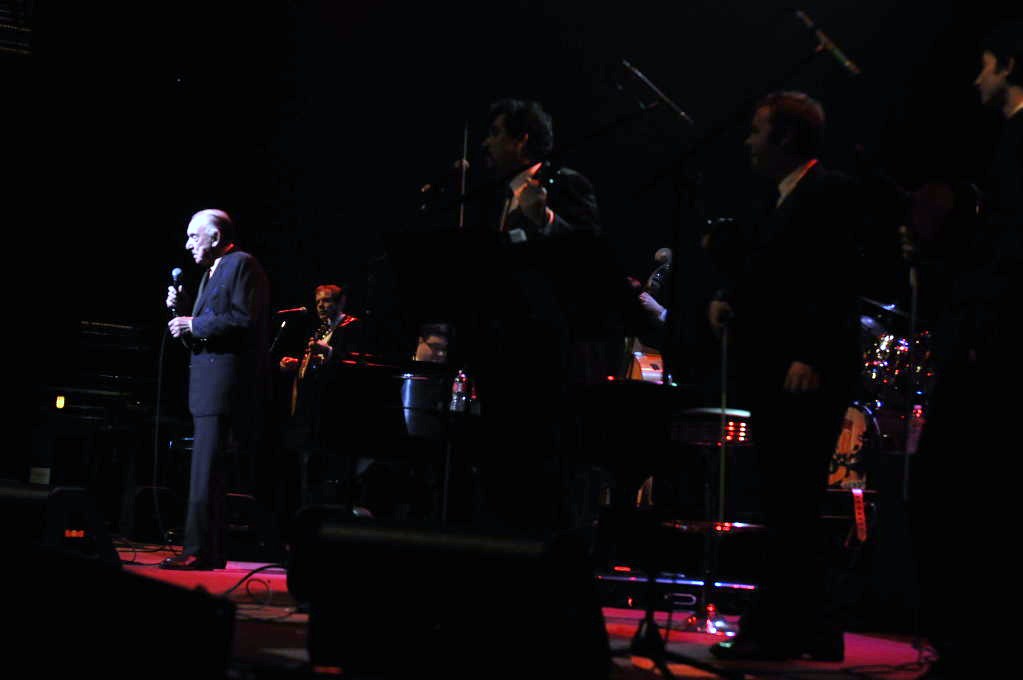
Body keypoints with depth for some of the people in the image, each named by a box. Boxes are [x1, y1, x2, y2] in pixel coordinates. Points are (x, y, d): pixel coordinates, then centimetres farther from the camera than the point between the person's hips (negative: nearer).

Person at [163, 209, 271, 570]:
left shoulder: (242, 265, -7)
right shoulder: (211, 272, 23)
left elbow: (244, 320, -19)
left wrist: (194, 325, -14)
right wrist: (182, 309, 9)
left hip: (226, 383, -10)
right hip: (208, 384, 10)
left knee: (206, 469, -14)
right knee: (208, 470, 12)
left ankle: (200, 550, -15)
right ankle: (211, 551, 16)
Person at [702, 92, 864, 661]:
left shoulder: (831, 191, -6)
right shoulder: (780, 204, 22)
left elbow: (835, 280, -16)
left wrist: (810, 356, -24)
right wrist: (729, 301, 5)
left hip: (808, 374, -10)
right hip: (771, 372, 10)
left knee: (791, 504, -9)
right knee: (791, 507, 10)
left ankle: (776, 628, -8)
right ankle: (815, 630, 15)